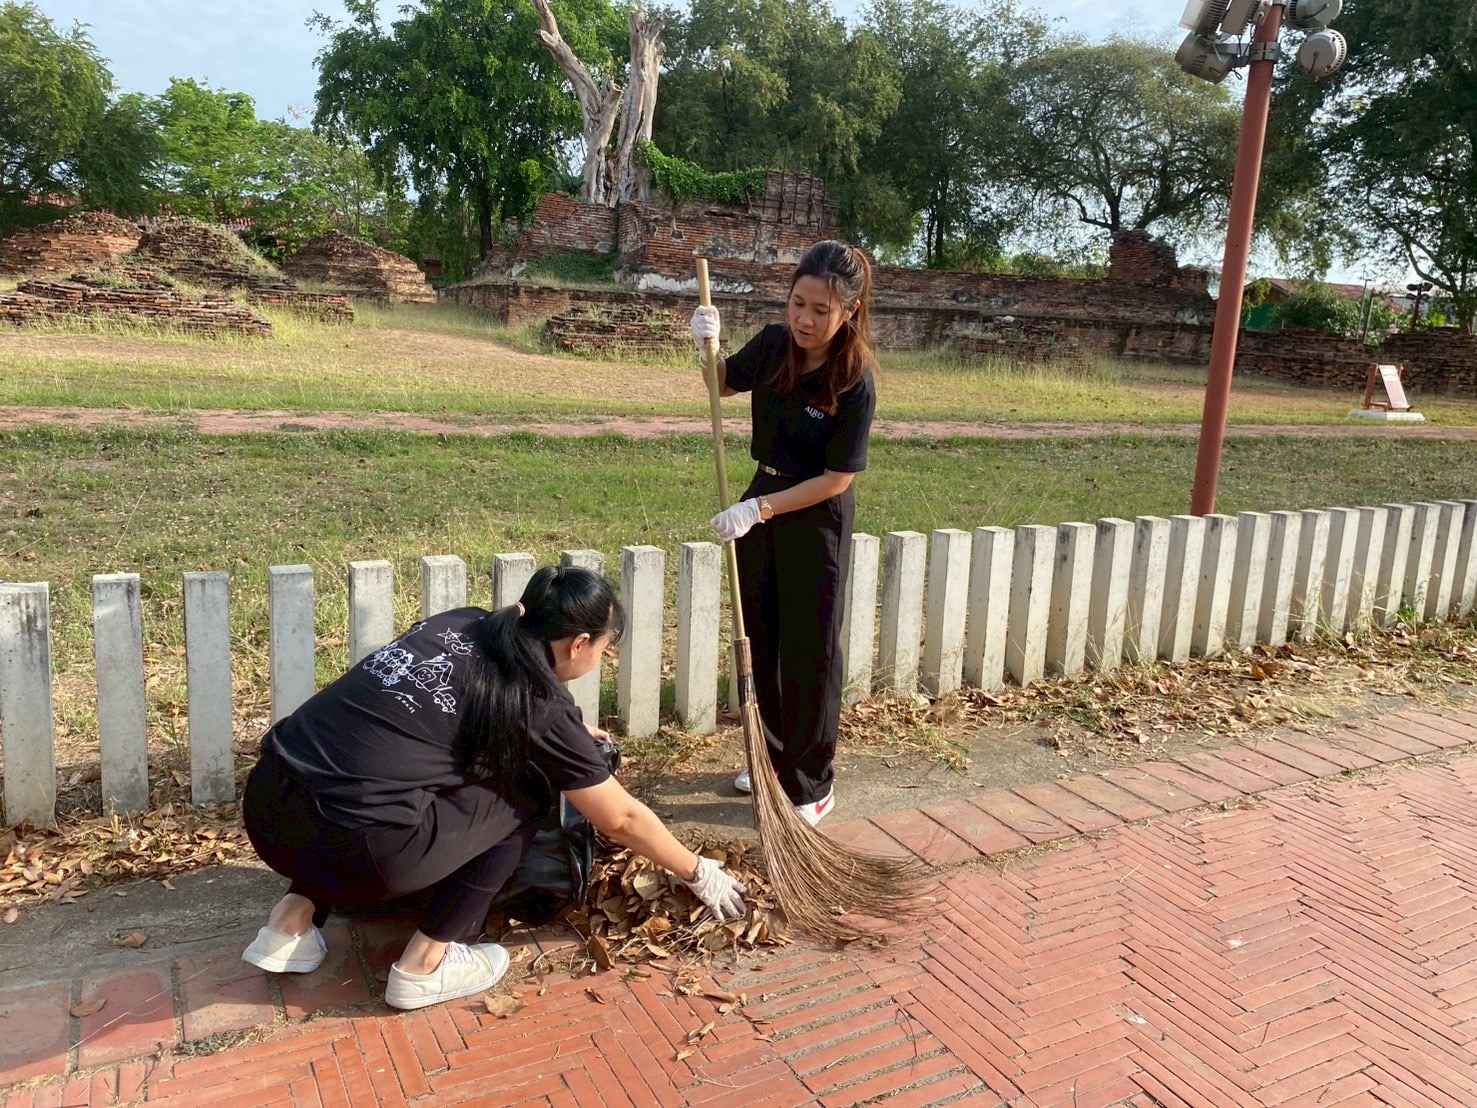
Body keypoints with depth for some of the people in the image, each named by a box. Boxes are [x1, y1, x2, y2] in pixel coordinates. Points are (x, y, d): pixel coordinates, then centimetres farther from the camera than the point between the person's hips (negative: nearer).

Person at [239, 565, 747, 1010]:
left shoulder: (460, 623, 15)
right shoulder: (539, 703, -3)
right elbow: (622, 819, 9)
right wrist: (699, 873, 25)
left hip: (265, 806, 8)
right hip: (347, 843, -7)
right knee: (526, 794, 10)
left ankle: (292, 920, 22)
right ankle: (425, 965, 10)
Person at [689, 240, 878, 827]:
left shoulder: (853, 383, -23)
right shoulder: (773, 344, -8)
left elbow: (835, 480, -20)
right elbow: (724, 383, 12)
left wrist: (758, 510, -23)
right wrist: (708, 346, -9)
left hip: (816, 521, -6)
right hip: (761, 502, 6)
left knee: (810, 653, 4)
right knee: (761, 641, 16)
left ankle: (812, 784, 21)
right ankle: (775, 758, 34)